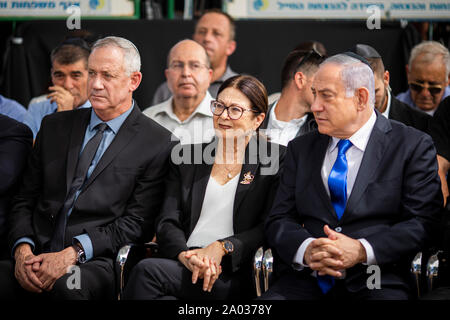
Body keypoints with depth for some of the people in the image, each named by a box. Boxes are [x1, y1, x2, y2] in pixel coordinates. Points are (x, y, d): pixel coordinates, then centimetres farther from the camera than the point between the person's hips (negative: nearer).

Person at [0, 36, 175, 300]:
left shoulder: (158, 144, 3)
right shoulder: (55, 127, 18)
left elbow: (136, 222, -4)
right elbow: (25, 201, 16)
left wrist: (73, 254, -15)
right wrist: (23, 249, -5)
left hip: (97, 262, -3)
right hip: (38, 256, 3)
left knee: (67, 285, -37)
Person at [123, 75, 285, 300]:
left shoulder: (275, 159, 9)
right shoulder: (187, 156, 20)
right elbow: (168, 221, 10)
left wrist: (221, 248, -14)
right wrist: (184, 254, -12)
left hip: (235, 275, -3)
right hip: (184, 264, 3)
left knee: (147, 271, -28)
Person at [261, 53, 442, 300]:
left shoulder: (413, 146, 4)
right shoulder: (300, 149, 17)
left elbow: (423, 223, -4)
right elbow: (278, 220, 11)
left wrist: (362, 250, -17)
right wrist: (307, 250, -12)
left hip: (377, 282, -3)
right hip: (309, 281, 3)